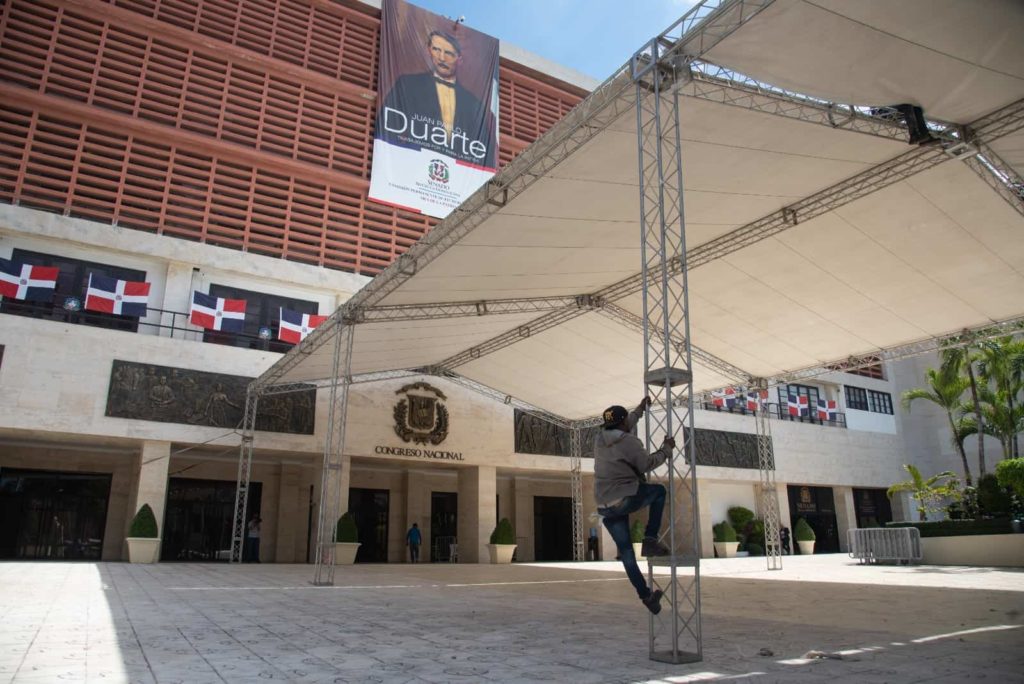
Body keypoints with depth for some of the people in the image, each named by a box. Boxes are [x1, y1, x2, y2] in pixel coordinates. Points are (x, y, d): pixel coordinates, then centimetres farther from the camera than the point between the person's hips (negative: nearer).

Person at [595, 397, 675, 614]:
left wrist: (640, 408, 38)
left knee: (626, 551, 13)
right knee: (660, 491, 20)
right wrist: (666, 449, 5)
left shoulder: (601, 438, 12)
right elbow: (647, 464, -8)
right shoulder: (627, 440, -11)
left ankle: (646, 595, 15)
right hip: (626, 498, -7)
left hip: (605, 506, 7)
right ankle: (650, 540, 10)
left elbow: (623, 426, 30)